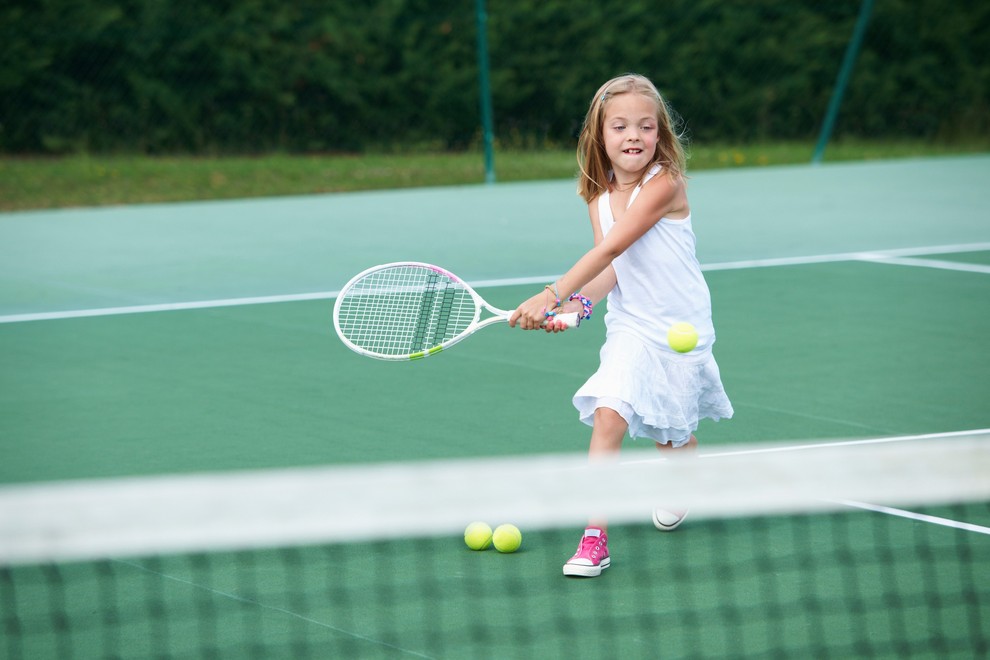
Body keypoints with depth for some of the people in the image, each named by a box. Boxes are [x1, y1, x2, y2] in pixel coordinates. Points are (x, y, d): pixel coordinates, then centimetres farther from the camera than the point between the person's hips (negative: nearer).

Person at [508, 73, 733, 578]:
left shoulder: (665, 185, -21)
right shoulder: (600, 198, 1)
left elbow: (610, 249, -28)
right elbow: (611, 268, -3)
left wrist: (551, 295, -31)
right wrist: (575, 305, -22)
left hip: (679, 328, -4)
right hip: (630, 328, 4)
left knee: (672, 435, 13)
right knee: (608, 416, -17)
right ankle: (594, 540, -17)